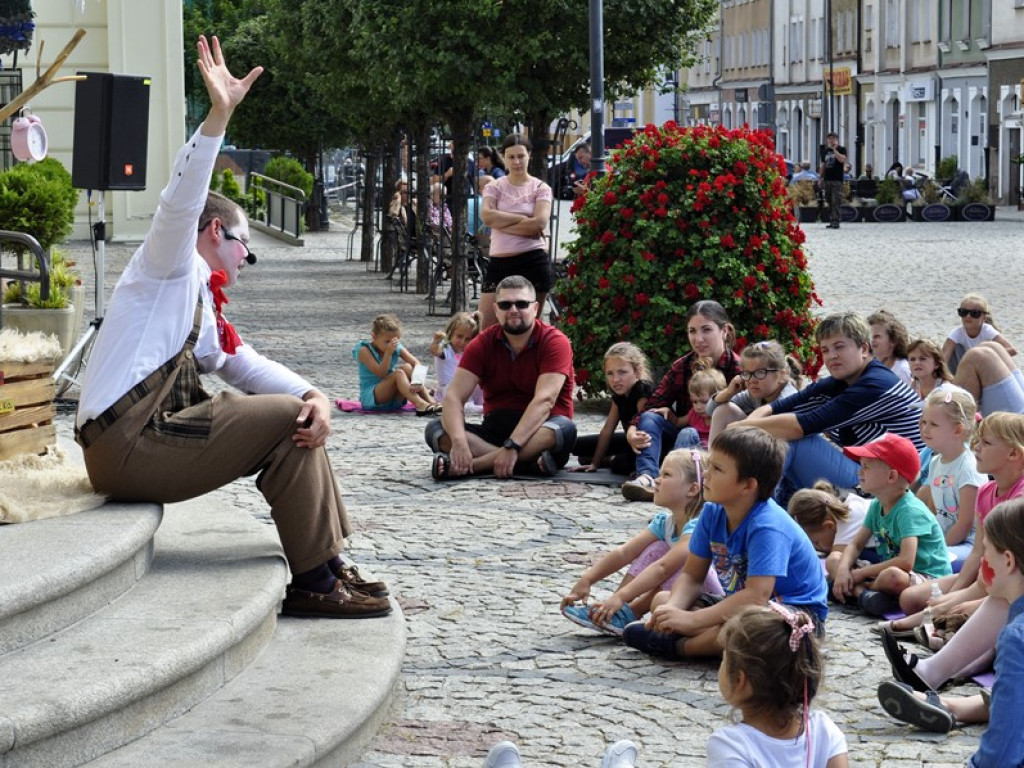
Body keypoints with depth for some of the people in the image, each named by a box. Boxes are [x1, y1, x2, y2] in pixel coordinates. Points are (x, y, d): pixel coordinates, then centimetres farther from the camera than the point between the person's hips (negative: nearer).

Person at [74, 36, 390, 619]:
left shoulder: (205, 308, 27)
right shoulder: (170, 269, 2)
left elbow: (250, 368, 21)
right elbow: (181, 203, -16)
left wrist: (314, 395, 0)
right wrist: (219, 116, -28)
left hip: (156, 436, 10)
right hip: (128, 441, -10)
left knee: (297, 416, 11)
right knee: (288, 417, -13)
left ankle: (327, 565, 7)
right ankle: (313, 583, -11)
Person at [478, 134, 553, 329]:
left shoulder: (540, 188, 4)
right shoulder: (494, 187, 9)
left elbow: (539, 223, -12)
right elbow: (487, 215, -11)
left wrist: (501, 223, -9)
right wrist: (523, 218, -11)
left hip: (533, 262, -2)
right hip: (499, 262, 2)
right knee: (485, 327, -3)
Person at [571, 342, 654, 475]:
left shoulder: (643, 391, -29)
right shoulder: (619, 395, -3)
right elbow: (607, 429, 0)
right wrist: (594, 463, -1)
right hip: (630, 440, 8)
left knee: (621, 464, -38)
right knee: (578, 445, 8)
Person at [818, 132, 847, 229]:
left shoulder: (841, 149, 2)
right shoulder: (825, 151, 16)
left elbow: (842, 159, -17)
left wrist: (834, 149, -14)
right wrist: (820, 178, 15)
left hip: (837, 179, -5)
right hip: (827, 179, 5)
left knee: (836, 201, -11)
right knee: (829, 201, 6)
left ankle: (835, 221, -13)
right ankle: (831, 220, 11)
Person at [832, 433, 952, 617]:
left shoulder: (910, 510, -21)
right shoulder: (877, 506, 7)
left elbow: (906, 562, -31)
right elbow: (856, 545, 8)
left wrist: (861, 573, -23)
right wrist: (843, 569, -15)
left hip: (930, 578, -9)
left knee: (892, 577, -42)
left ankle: (858, 588, -13)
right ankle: (862, 592, -23)